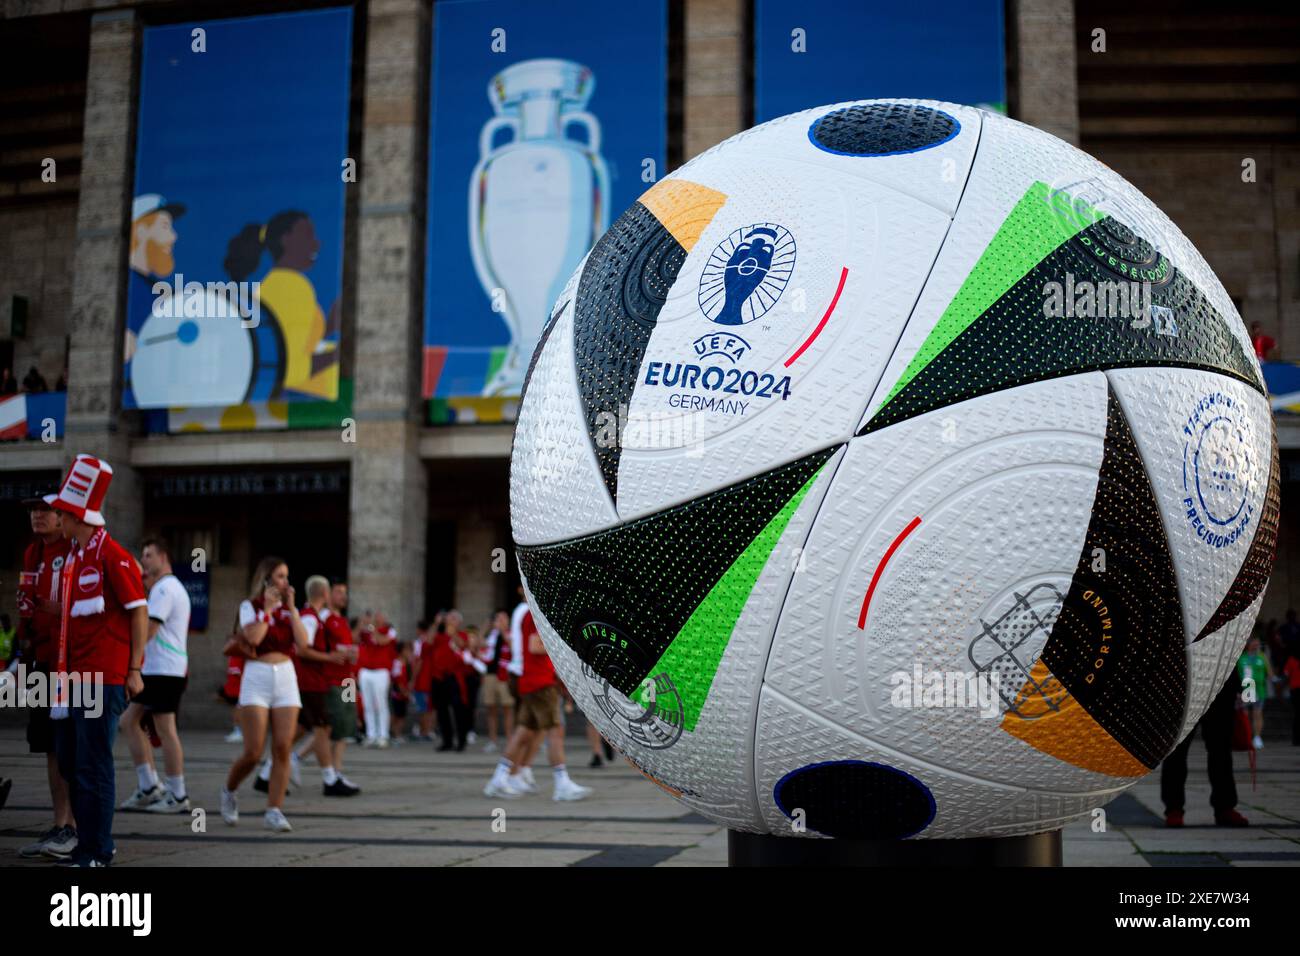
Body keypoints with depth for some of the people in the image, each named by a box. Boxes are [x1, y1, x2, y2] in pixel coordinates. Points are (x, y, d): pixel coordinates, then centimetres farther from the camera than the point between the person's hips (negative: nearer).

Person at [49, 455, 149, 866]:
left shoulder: (111, 555, -12)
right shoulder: (73, 558, 14)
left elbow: (139, 611, -13)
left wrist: (135, 670, -15)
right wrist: (64, 668, 18)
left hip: (105, 677, -9)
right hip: (76, 675, 9)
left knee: (93, 765, -4)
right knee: (69, 760, 14)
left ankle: (97, 852, 7)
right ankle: (89, 842, 26)